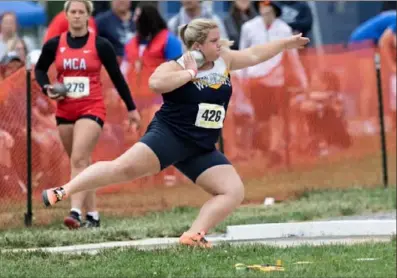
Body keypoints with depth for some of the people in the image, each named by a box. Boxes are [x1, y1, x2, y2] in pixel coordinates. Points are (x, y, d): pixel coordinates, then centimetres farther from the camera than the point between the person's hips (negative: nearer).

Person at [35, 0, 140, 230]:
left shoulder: (100, 45, -4)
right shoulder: (54, 45, 2)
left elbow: (117, 77, 4)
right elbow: (40, 69, 19)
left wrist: (131, 108, 8)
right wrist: (47, 88, -1)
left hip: (92, 109, -4)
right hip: (65, 111, 4)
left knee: (79, 159, -19)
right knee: (80, 162, 9)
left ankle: (76, 212, -27)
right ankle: (93, 215, 18)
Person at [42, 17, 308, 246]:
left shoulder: (224, 60, 10)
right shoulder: (177, 67, -8)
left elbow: (254, 54, 23)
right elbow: (155, 82, -29)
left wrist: (287, 42, 24)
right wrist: (190, 73, -21)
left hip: (201, 149, 7)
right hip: (169, 136, -7)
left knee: (235, 191, -7)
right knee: (125, 167, -22)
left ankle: (194, 235, -14)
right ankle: (64, 191, -17)